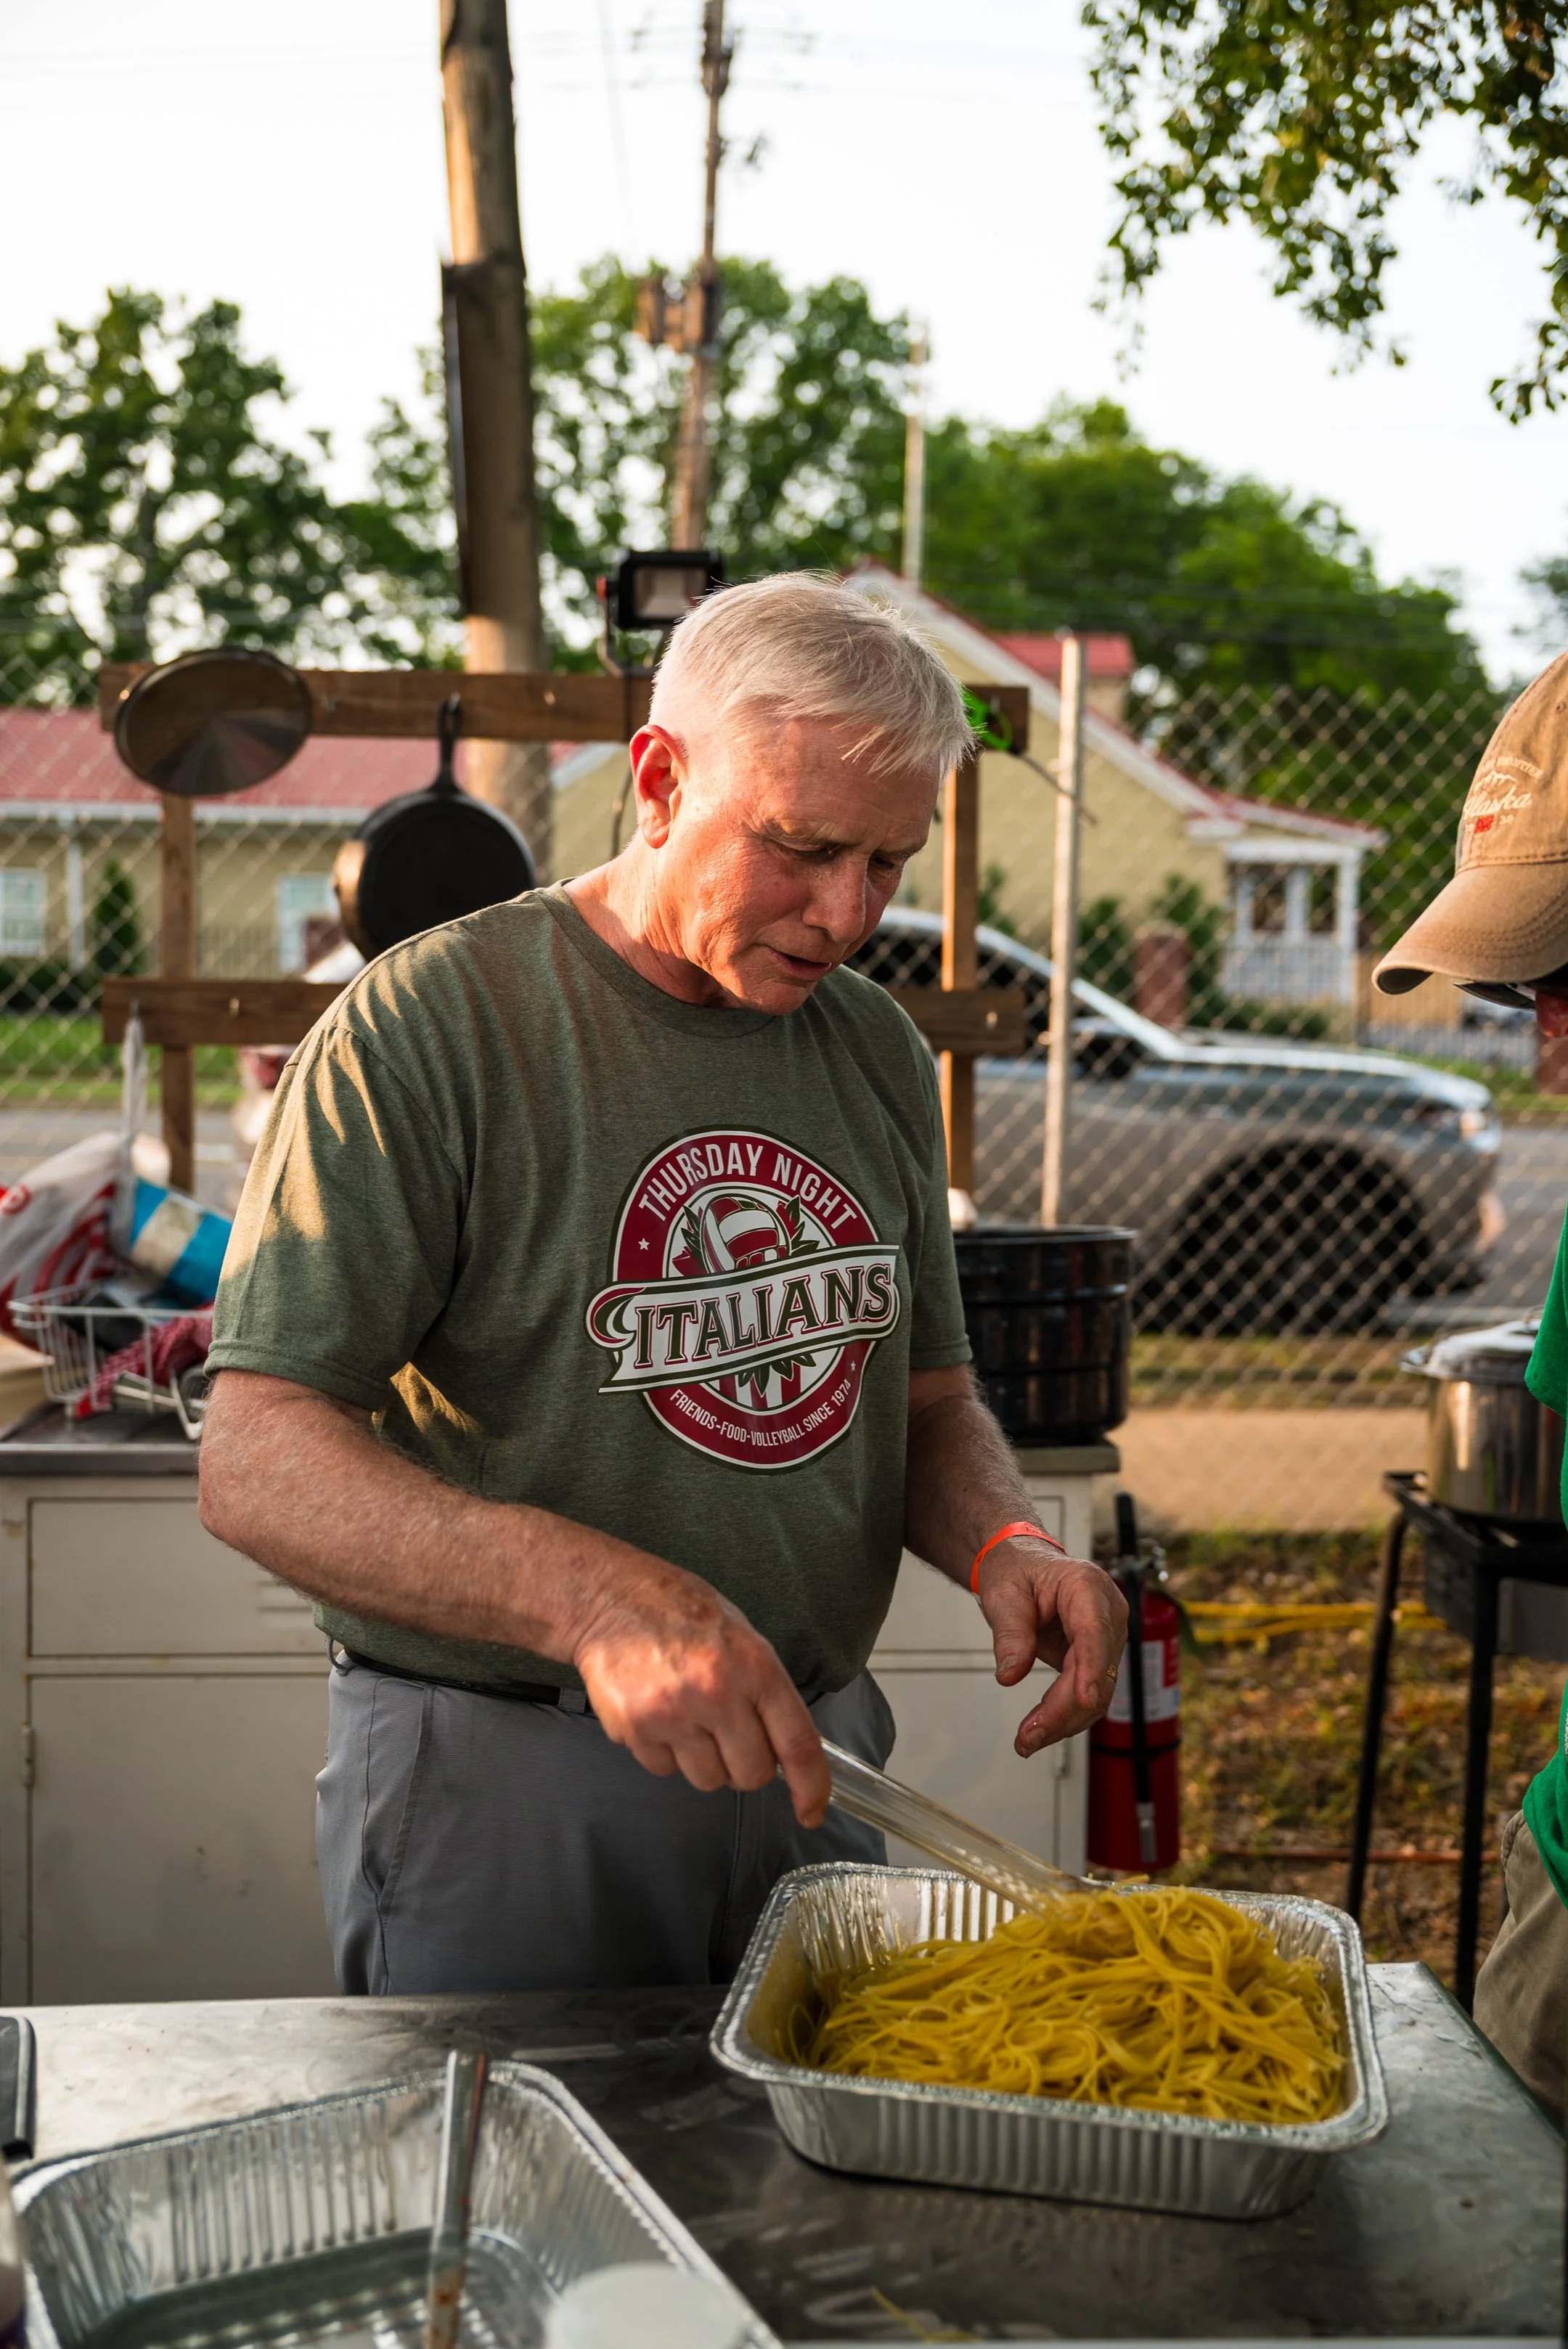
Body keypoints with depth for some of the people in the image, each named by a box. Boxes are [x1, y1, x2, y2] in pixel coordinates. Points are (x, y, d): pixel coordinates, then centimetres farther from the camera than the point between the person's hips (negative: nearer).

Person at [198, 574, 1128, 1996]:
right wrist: (591, 1596, -36)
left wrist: (1004, 1542, -11)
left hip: (811, 1762, 6)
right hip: (496, 1786, -5)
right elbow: (258, 1463, -21)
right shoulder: (426, 1030, -15)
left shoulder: (877, 1052, 5)